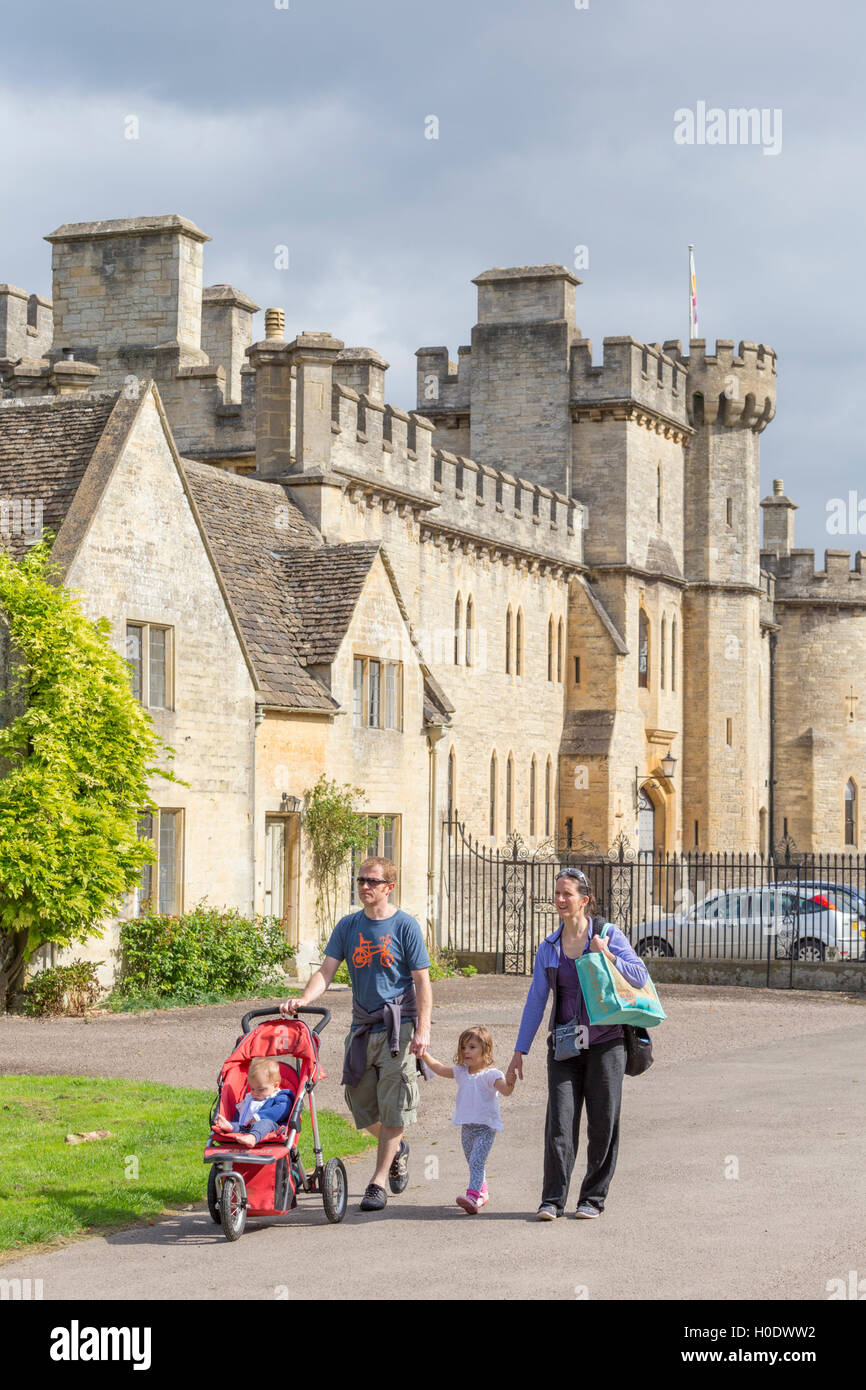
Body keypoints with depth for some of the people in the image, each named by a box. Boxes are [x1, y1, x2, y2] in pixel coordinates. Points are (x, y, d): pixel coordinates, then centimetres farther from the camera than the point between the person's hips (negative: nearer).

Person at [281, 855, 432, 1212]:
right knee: (362, 1106, 8)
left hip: (398, 1026, -4)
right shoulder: (348, 926, 8)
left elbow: (422, 982, -4)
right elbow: (326, 971, 4)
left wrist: (423, 1029, -13)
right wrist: (302, 999, -15)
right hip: (361, 1028, 4)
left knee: (392, 1108, -5)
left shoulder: (405, 925, -3)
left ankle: (377, 1183, 2)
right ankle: (397, 1149, 36)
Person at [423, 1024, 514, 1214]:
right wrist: (424, 1054, 13)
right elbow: (440, 1069, 18)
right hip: (466, 1127, 7)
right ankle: (482, 1193, 34)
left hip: (485, 1127, -7)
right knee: (473, 1163, 18)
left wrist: (508, 1087, -48)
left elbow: (503, 1088, -26)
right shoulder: (461, 1072, 9)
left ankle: (473, 1196, -31)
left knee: (476, 1162, -20)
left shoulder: (490, 1075, -12)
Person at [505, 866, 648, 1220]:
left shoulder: (609, 935, 0)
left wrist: (606, 955, -18)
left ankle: (593, 1198, 12)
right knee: (559, 1122, -7)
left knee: (603, 1124, 2)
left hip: (605, 1042, -2)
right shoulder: (549, 948, 8)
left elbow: (641, 976, -7)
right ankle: (552, 1200, -4)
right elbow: (536, 1000, 10)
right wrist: (520, 1051, 8)